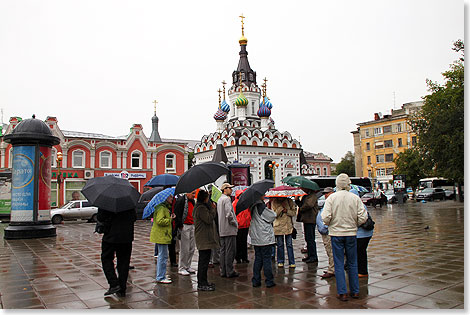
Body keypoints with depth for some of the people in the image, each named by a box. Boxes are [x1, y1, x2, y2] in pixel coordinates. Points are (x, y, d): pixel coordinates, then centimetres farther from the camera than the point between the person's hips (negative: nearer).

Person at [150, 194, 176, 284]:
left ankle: (160, 275, 28)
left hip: (163, 235, 11)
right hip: (161, 236, -11)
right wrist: (170, 219, -17)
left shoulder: (166, 207, 18)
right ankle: (160, 277, 0)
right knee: (163, 256, -6)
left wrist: (170, 217, 13)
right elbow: (160, 221, -26)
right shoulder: (161, 208, -17)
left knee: (162, 256, 18)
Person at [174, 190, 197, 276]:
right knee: (184, 249, -3)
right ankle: (181, 268, 8)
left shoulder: (192, 201, 16)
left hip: (192, 226, 8)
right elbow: (177, 213, -14)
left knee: (192, 248, 10)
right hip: (184, 226, -8)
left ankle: (188, 266, 22)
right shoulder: (181, 200, -10)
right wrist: (180, 226, -16)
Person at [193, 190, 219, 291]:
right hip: (204, 239, -11)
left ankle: (202, 281, 27)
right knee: (204, 261, -6)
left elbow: (208, 219, 19)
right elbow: (209, 219, -22)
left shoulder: (199, 207, 17)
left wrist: (211, 208, 9)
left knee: (203, 261, 17)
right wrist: (213, 209, -10)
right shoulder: (201, 208, -17)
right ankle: (202, 284, -1)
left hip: (202, 239, 11)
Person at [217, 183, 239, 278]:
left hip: (222, 230, 9)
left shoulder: (219, 200, 17)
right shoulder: (226, 199, -13)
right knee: (230, 251, -4)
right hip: (229, 229, -9)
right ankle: (229, 272, 0)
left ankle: (223, 271, 16)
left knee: (223, 251, 11)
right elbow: (229, 214, -23)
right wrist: (235, 223, -9)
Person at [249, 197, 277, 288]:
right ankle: (269, 281, 8)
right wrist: (271, 211, 7)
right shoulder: (261, 206, -17)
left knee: (258, 259, 13)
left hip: (255, 238, 7)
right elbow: (273, 216, -12)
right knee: (267, 259, 1)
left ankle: (256, 280, 16)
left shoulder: (253, 207, 7)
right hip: (265, 238, -7)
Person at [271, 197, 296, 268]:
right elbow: (274, 214, -8)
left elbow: (293, 213, 2)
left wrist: (287, 211, -14)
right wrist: (281, 207, -14)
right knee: (280, 245, 6)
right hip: (278, 227, 0)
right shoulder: (274, 202, 1)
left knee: (289, 245, 0)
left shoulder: (289, 201, 3)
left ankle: (292, 262, 7)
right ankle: (280, 262, 18)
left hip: (288, 226, 0)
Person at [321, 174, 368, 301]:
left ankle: (342, 292, 8)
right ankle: (355, 291, 23)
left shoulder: (332, 198, -9)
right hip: (351, 233, 2)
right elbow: (363, 217, -8)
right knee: (352, 263, 15)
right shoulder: (355, 198, -5)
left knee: (339, 264, 6)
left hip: (336, 233, -1)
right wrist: (354, 225, 11)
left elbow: (325, 217, -14)